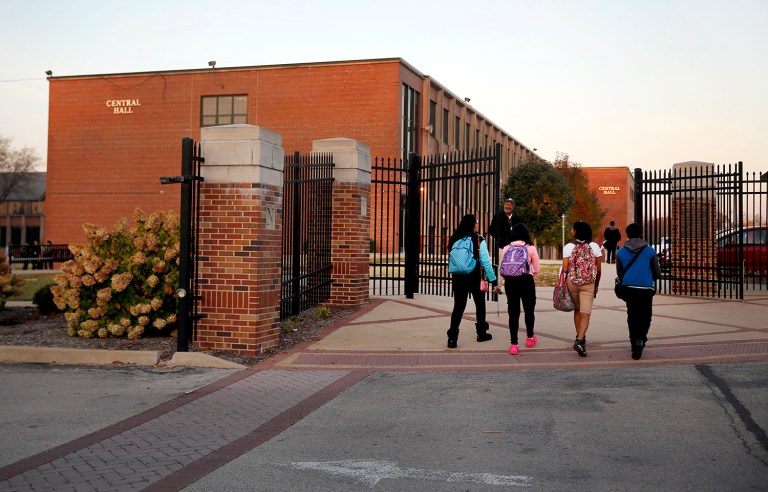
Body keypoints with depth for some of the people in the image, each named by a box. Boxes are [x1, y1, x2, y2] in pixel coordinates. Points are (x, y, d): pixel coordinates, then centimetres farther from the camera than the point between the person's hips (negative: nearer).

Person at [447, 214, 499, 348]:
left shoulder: (455, 240, 2)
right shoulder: (479, 240, -9)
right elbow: (486, 262, -11)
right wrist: (494, 281, -9)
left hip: (458, 277, 3)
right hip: (474, 277, -3)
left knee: (458, 307, 5)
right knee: (480, 304, 18)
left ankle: (452, 338, -6)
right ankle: (481, 333, 29)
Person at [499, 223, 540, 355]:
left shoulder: (506, 249, 4)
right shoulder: (530, 248, -2)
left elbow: (501, 268, 4)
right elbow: (536, 270, 0)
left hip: (510, 281, 2)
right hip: (526, 281, -1)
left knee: (513, 312, 6)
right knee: (529, 309, 18)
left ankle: (513, 344, 2)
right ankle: (530, 338, 36)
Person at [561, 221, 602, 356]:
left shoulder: (568, 247, -5)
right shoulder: (594, 246, -1)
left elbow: (565, 269, -10)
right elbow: (598, 269, 1)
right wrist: (596, 285, 14)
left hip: (572, 282, 1)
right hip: (589, 284, -1)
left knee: (577, 310, 20)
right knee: (585, 313, -4)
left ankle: (580, 338, 29)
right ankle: (580, 340, -20)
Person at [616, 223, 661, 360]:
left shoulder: (621, 252, 0)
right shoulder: (650, 251, -3)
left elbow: (619, 273, 8)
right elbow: (657, 272, 2)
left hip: (629, 288, 2)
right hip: (646, 289, -2)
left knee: (632, 317, 14)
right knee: (645, 317, 9)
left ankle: (635, 344, 14)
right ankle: (641, 339, -15)